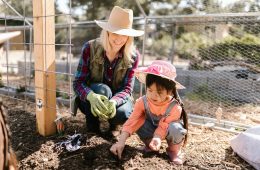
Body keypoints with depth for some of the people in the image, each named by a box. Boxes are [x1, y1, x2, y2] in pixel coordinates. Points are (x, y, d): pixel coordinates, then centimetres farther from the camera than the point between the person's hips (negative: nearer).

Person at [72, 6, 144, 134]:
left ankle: (110, 119, 6)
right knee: (103, 90, -35)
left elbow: (127, 88, -19)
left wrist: (113, 101, -42)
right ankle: (92, 118, -6)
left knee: (123, 114, -31)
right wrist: (92, 97, -43)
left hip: (117, 97, 1)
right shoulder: (90, 48, -20)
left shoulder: (133, 56, -17)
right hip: (90, 97, -1)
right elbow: (78, 82, -20)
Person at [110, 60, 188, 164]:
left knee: (175, 128, -37)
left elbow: (163, 126, -32)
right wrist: (121, 142, -41)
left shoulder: (175, 107, -31)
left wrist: (157, 138, -54)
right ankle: (149, 145, 0)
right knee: (140, 122, -29)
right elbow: (132, 121, -31)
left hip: (167, 130, -2)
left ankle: (174, 150, -3)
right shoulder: (142, 102, -24)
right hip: (152, 128, 3)